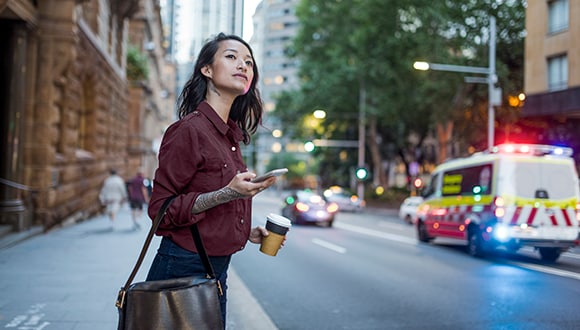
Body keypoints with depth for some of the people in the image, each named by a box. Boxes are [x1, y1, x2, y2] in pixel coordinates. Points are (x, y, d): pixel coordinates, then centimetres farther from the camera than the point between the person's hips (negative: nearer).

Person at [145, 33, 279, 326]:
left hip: (216, 270, 8)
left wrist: (246, 232, 10)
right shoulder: (189, 130, -15)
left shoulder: (230, 135, 10)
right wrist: (227, 194, -25)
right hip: (183, 268, -8)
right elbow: (160, 208, -16)